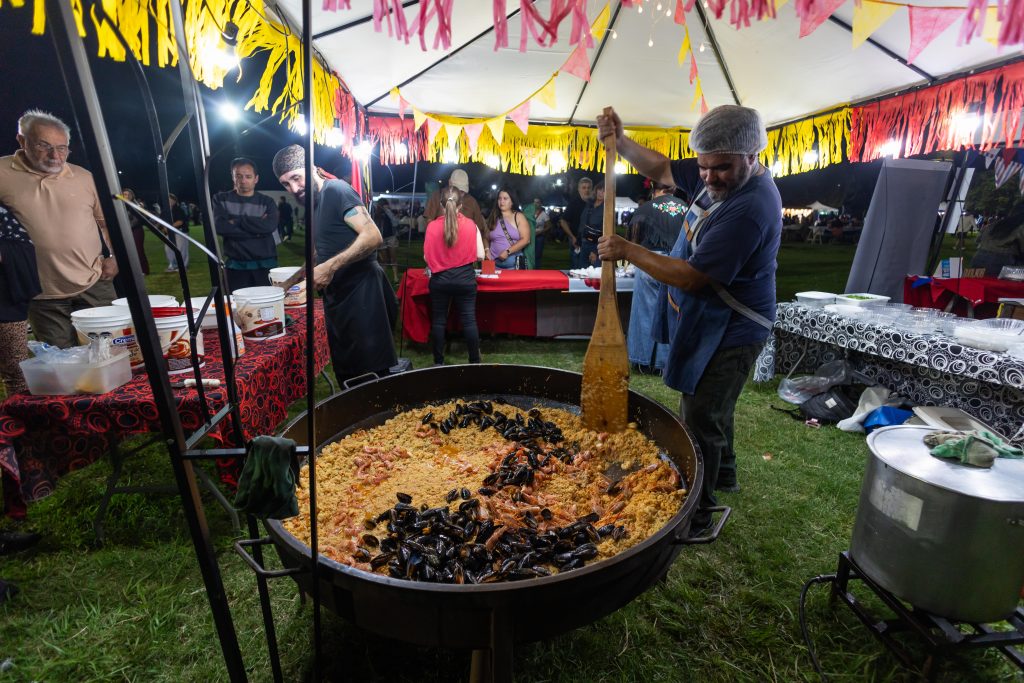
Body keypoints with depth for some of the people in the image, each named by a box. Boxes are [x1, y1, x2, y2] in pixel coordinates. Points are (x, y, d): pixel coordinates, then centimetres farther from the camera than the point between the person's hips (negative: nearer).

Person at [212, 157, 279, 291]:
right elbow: (219, 226, -7)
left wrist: (236, 221, -8)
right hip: (235, 266, 0)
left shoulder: (267, 202, 8)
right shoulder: (221, 199, 10)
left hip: (265, 265, 0)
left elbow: (270, 226, -12)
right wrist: (256, 230, -11)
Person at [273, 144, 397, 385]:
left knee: (372, 374, -6)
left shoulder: (336, 189, -8)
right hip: (337, 299, 9)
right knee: (346, 374, 14)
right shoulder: (314, 204, 18)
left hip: (361, 293, -9)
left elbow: (373, 236, -21)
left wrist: (330, 267, -22)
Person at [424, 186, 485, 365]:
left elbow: (426, 257, -3)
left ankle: (439, 362, 18)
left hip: (439, 279, 0)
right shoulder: (471, 225, -5)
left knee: (438, 321, 11)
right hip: (465, 278, 0)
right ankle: (475, 362, 12)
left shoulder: (432, 226, -5)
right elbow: (480, 255, -4)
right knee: (469, 320, 5)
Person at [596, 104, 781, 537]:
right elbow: (661, 169, 8)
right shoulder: (718, 176, 1)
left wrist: (628, 251, -25)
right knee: (712, 408, 26)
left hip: (730, 333, -10)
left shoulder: (750, 208, -28)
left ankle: (695, 517, 17)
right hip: (711, 323, 10)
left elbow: (693, 278, -29)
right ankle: (723, 474, 49)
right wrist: (621, 142, -7)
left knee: (701, 422, -1)